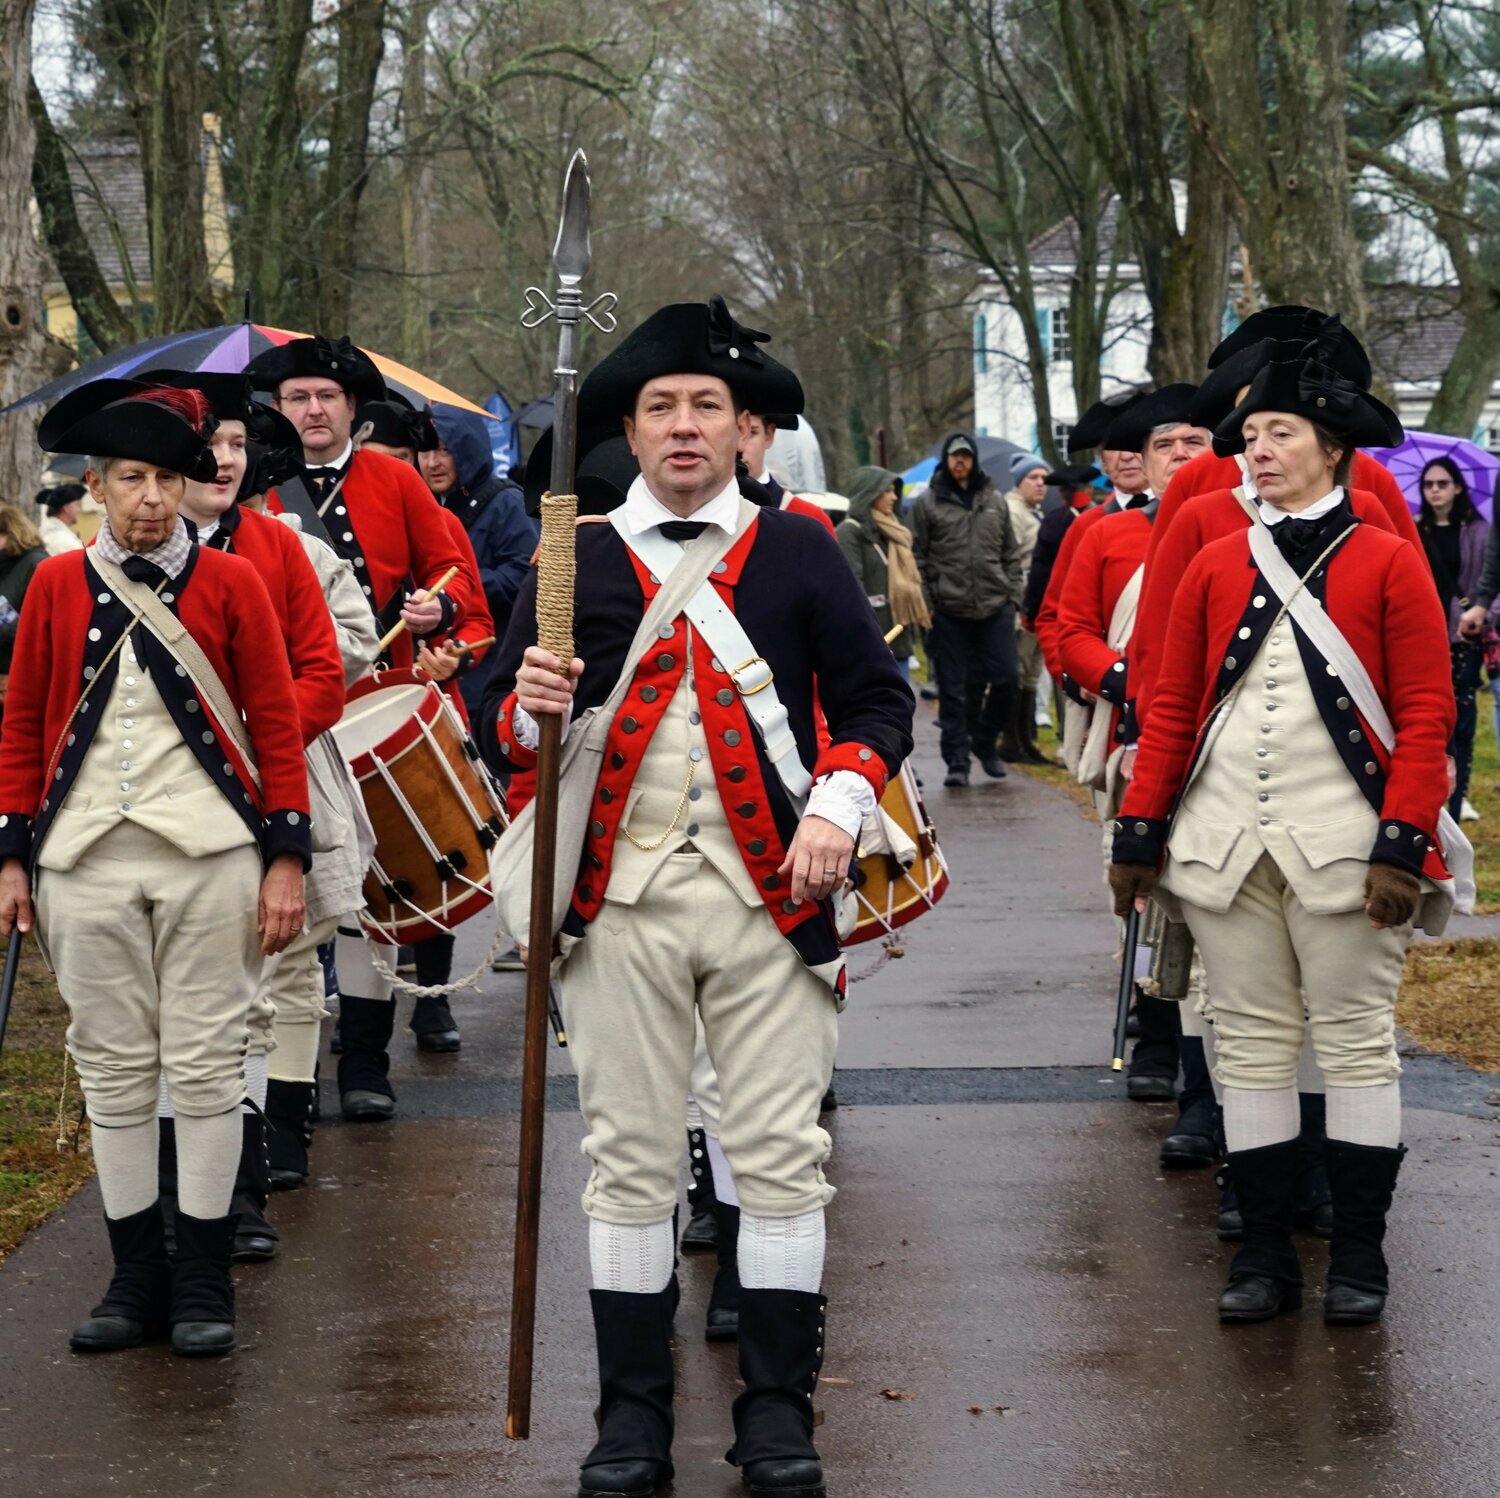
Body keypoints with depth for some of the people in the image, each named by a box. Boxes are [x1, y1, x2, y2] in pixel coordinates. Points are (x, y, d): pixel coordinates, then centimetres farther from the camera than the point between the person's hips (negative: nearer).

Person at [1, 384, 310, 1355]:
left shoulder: (232, 584, 1)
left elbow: (278, 724, 1)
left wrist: (286, 859, -4)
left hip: (208, 855, -2)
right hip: (87, 862, 2)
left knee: (208, 1065, 1)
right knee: (113, 1068, 6)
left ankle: (203, 1279, 10)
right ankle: (137, 1276, 16)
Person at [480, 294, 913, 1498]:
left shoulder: (801, 552, 7)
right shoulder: (574, 560, 7)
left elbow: (880, 700, 7)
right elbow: (502, 727, 8)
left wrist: (839, 804, -10)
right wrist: (532, 710, -15)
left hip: (771, 890, 0)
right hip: (620, 897, 1)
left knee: (780, 1155, 2)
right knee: (628, 1159, 5)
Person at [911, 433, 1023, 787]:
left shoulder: (995, 502, 13)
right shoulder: (928, 504, 3)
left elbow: (1011, 555, 16)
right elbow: (917, 558, 2)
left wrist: (1013, 595, 6)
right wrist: (925, 605, -5)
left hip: (995, 608, 2)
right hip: (949, 611, -2)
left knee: (1005, 678, -2)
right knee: (954, 689, 1)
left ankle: (985, 741, 21)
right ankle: (957, 761, 6)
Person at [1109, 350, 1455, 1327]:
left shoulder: (1388, 562, 0)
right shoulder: (1216, 567, 10)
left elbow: (1426, 715, -4)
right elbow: (1172, 708, 12)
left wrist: (1403, 844, -12)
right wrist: (1140, 833, 8)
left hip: (1343, 843, -3)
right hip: (1226, 843, 4)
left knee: (1357, 1042, 1)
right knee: (1253, 1044, 6)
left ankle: (1359, 1261, 10)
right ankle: (1267, 1258, 13)